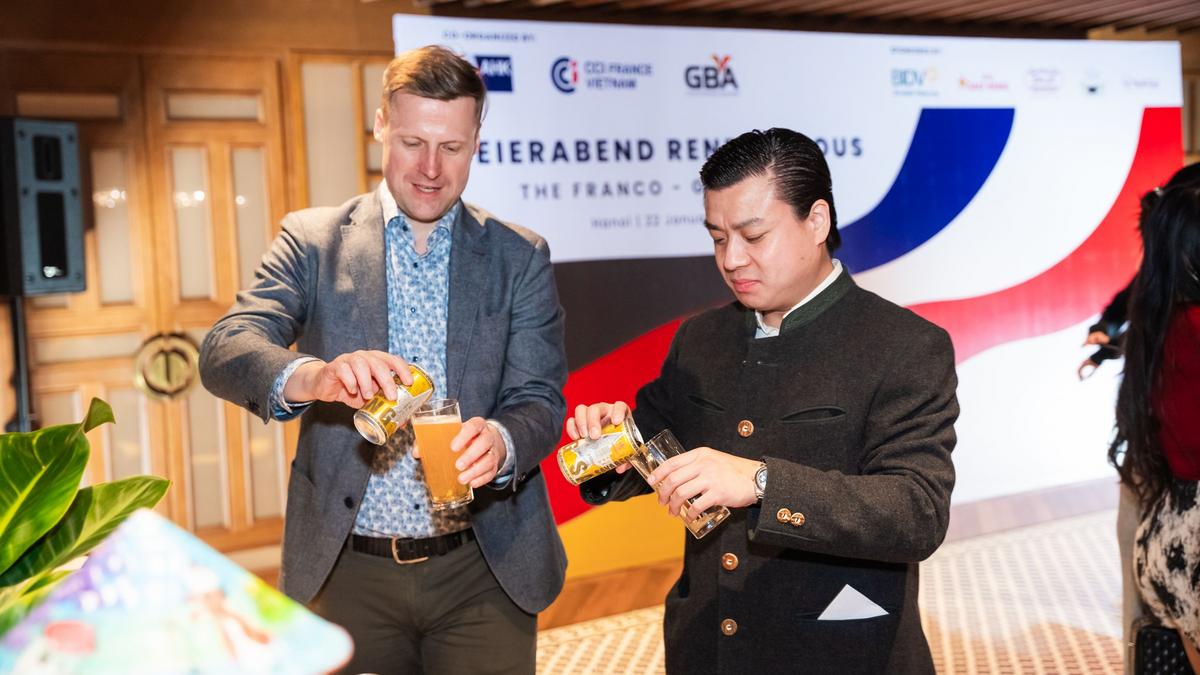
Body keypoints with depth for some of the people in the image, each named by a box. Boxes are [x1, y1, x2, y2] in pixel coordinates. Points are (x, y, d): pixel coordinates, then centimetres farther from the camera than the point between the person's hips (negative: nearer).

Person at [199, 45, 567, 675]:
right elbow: (224, 351, -11)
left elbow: (541, 401, -3)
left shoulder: (520, 258, 3)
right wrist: (312, 377, -34)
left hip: (484, 574, 1)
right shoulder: (313, 239, 1)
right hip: (348, 573, 0)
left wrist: (500, 440, -27)